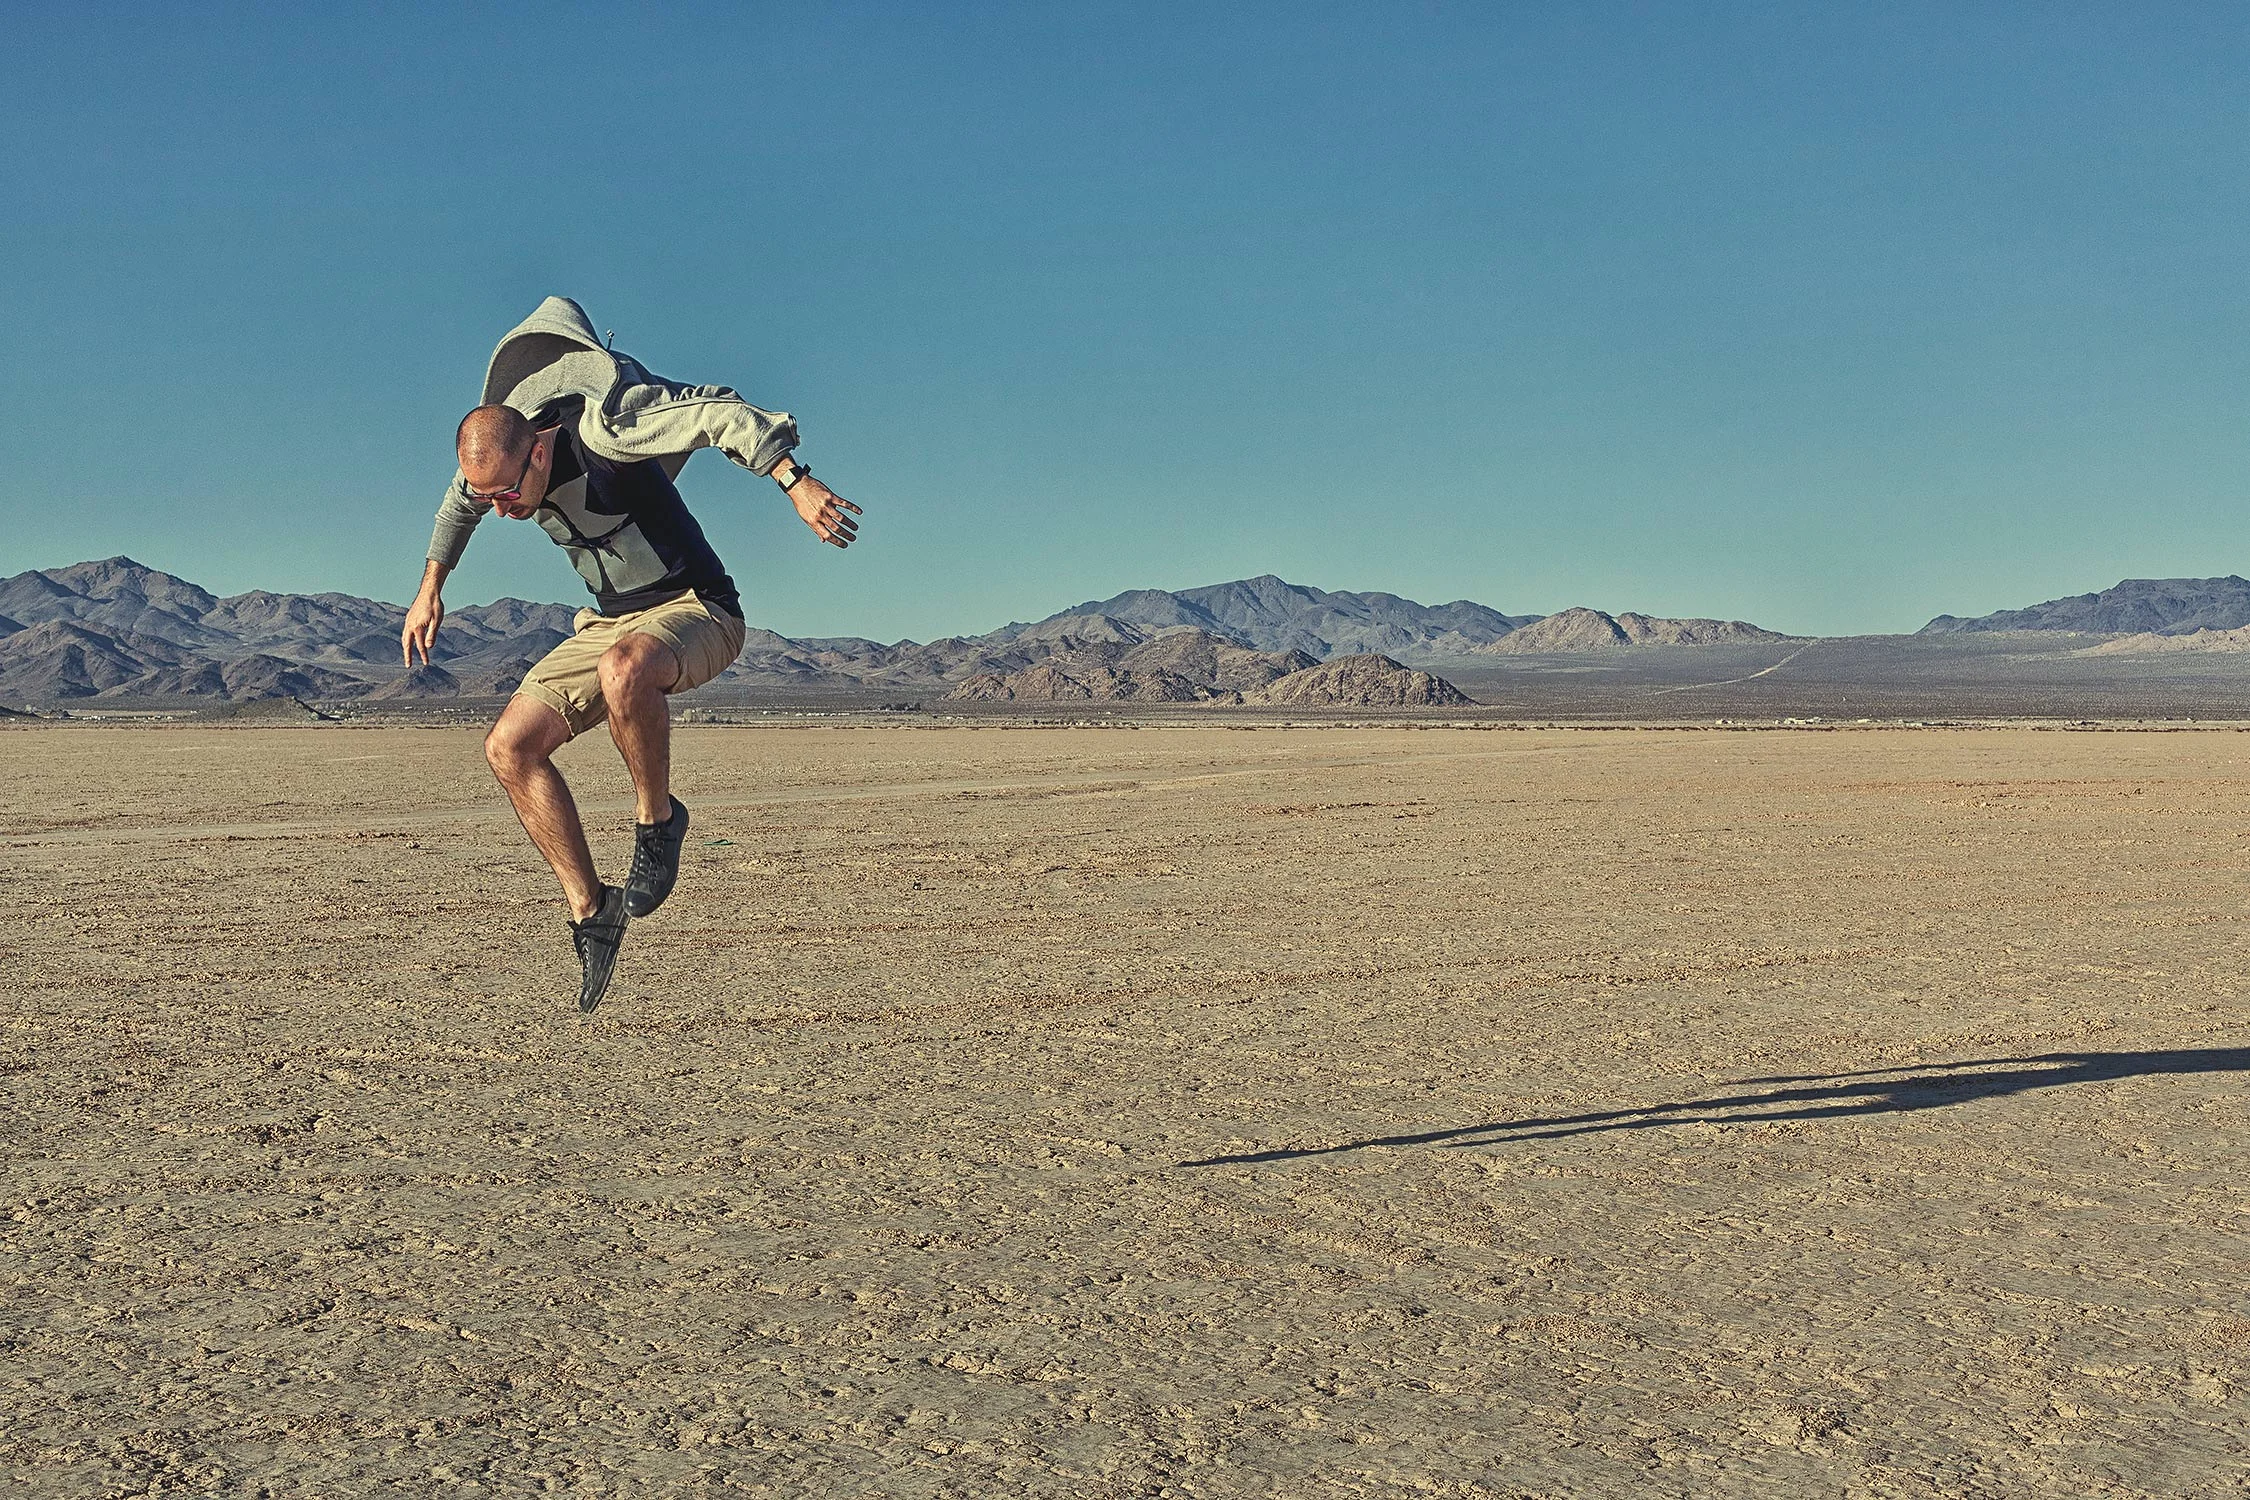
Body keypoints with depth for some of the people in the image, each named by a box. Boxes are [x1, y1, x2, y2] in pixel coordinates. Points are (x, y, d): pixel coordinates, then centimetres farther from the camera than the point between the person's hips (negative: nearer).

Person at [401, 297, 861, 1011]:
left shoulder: (601, 425, -24)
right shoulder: (492, 463, -2)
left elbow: (718, 412, -28)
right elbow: (458, 505, 23)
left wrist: (796, 483, -38)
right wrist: (431, 586, 27)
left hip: (698, 611, -7)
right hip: (612, 622, 7)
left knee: (624, 668, -42)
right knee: (510, 746, -9)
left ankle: (657, 819, -17)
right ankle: (589, 911, -1)